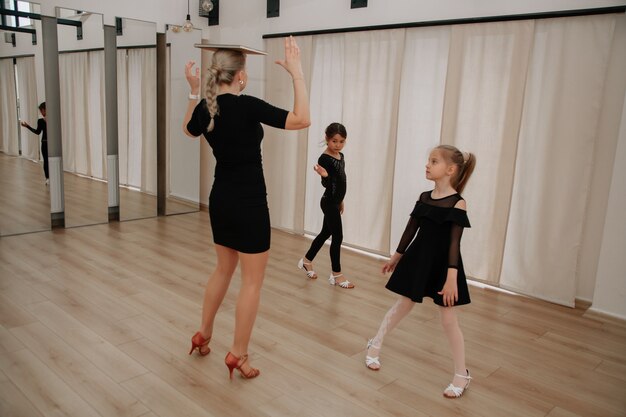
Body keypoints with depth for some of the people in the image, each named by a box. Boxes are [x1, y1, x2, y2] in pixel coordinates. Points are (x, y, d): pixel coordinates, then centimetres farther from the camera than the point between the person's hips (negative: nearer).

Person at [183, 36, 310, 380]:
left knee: (224, 268, 23)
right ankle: (238, 355, 13)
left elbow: (189, 130, 27)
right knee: (252, 280, 4)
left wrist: (193, 91, 20)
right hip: (248, 202, -8)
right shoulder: (247, 106, -18)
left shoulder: (205, 108, 3)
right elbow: (301, 120, -20)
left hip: (220, 200, 8)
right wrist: (296, 72, -16)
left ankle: (203, 336, 35)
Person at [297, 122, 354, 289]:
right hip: (329, 203, -9)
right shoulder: (324, 158, -19)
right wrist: (324, 176, -47)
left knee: (325, 233, 17)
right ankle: (336, 275, 6)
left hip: (335, 202, 9)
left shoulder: (341, 156, 8)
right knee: (337, 237, -5)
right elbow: (326, 184, -26)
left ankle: (306, 261, 33)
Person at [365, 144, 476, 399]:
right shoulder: (424, 197, 2)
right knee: (403, 306, 15)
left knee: (448, 319, 4)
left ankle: (462, 375, 20)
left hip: (442, 265, -4)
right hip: (418, 261, 5)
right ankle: (374, 345, 32)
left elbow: (454, 242, -18)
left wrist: (451, 277, -22)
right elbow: (411, 229, 10)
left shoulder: (458, 204, -14)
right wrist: (396, 256, 16)